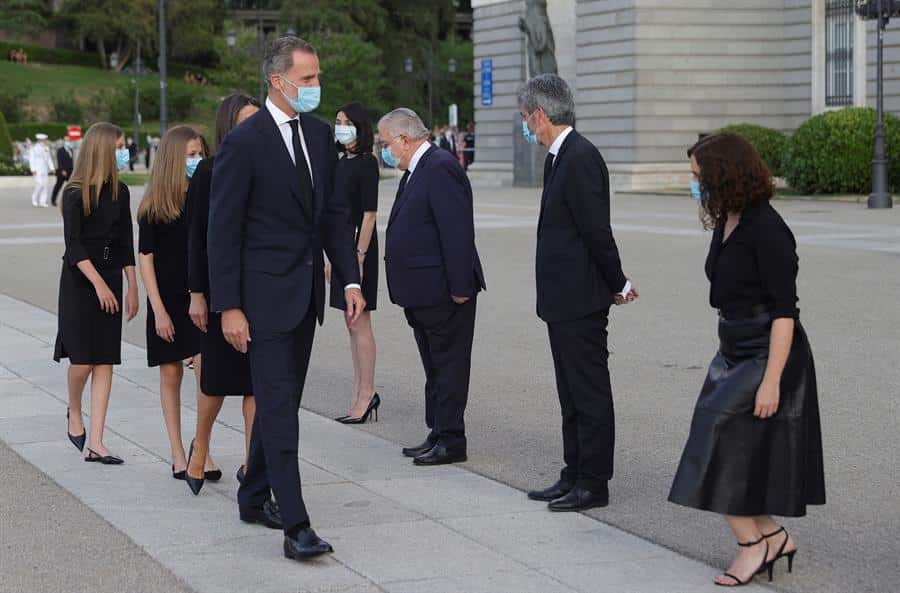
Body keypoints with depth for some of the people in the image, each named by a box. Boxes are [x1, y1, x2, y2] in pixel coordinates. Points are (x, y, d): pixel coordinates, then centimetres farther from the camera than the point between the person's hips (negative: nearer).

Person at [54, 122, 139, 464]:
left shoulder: (120, 192, 8)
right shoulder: (76, 194, -9)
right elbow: (73, 246, -12)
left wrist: (132, 288, 8)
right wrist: (98, 283, -18)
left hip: (110, 281, 5)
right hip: (79, 282, -5)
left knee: (105, 362, -1)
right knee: (83, 360, -6)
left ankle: (96, 444, -2)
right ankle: (74, 413, 26)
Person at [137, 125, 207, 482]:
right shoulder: (153, 207, -1)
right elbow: (146, 259, -2)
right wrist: (159, 310, -7)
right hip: (168, 299, 0)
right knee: (170, 374, 7)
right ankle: (177, 453, 16)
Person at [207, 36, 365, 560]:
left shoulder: (320, 134, 8)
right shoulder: (244, 142, -13)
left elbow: (335, 212, 12)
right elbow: (224, 230, -12)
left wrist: (352, 279, 4)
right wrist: (228, 307, -15)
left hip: (307, 291, 7)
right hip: (265, 294, -7)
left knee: (282, 400, 15)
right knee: (279, 406, -9)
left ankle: (255, 498, 29)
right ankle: (295, 525, -11)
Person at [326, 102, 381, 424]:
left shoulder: (367, 163, -10)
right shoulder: (341, 163, 15)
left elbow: (369, 213, -15)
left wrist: (359, 255, -19)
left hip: (359, 246, -9)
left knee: (359, 323, -5)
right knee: (353, 324, 10)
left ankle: (366, 393, 0)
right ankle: (362, 393, 14)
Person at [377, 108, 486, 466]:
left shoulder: (441, 168, -16)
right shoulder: (416, 171, 16)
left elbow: (458, 232, -21)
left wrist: (459, 287, -22)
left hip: (444, 292, -10)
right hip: (422, 293, 10)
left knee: (448, 366, -3)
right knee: (436, 368, 15)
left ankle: (451, 440, 2)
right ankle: (438, 435, 22)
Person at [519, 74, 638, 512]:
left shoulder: (580, 158, -18)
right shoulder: (559, 157, 13)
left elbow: (597, 231, -18)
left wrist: (618, 285, -9)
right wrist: (614, 283, 15)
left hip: (580, 301, -10)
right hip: (564, 299, 10)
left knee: (590, 393, -1)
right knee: (572, 394, 16)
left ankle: (593, 483, 6)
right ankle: (575, 476, 24)